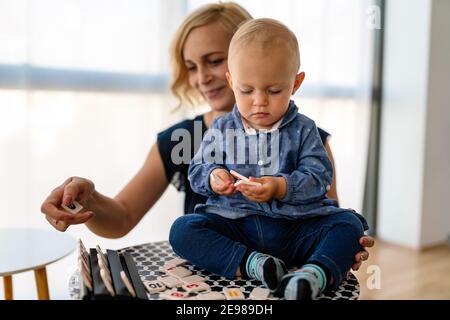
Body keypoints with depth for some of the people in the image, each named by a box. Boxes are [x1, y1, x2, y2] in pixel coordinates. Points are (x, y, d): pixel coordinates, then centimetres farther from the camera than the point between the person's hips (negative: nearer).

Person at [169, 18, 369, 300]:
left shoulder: (303, 129, 4)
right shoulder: (222, 129, 9)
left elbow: (318, 178, -4)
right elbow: (197, 170, 10)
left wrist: (281, 187, -22)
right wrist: (213, 178, -14)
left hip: (297, 226, 0)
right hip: (236, 224, 1)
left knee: (349, 223, -20)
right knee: (182, 229, -20)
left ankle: (317, 273, -45)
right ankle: (250, 263, -34)